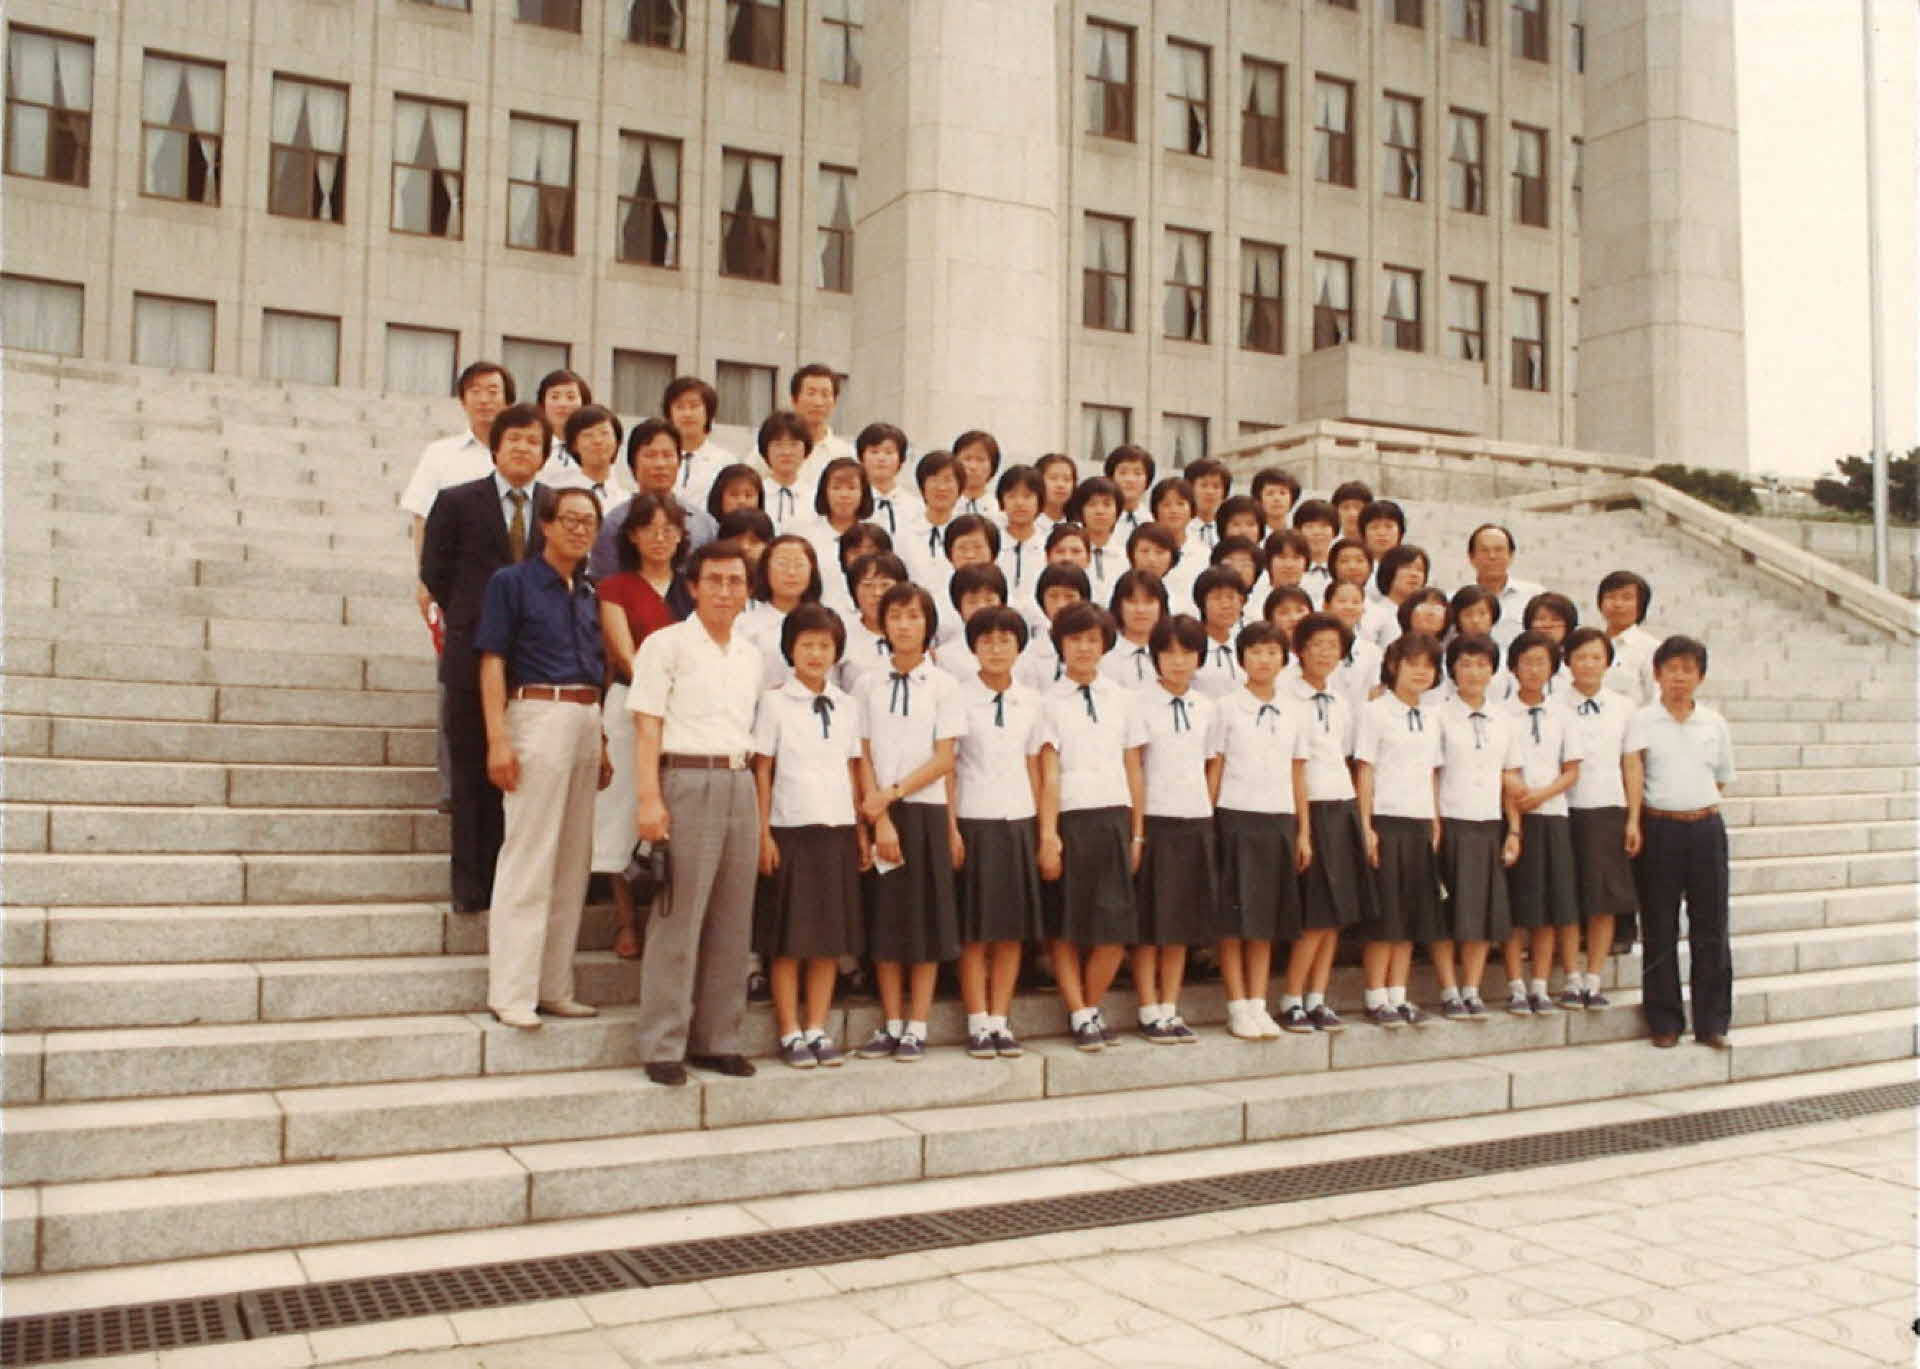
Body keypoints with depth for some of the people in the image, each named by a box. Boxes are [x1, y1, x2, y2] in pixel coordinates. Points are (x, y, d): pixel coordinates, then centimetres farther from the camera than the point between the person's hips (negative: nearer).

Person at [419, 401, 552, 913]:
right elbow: (436, 573, 5)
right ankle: (472, 882, 10)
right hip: (475, 656, -1)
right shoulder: (456, 502, 4)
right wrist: (473, 622, 3)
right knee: (473, 772, 4)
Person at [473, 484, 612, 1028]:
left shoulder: (589, 594, 18)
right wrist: (497, 740, -15)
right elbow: (492, 662, -6)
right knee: (528, 859, -7)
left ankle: (555, 987, 15)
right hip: (538, 713, -7)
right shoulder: (511, 582, 0)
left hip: (587, 721, 7)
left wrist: (602, 743, 15)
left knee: (574, 860, 7)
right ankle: (512, 994, -3)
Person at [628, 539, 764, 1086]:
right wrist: (648, 798, -16)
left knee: (733, 921, 8)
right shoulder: (666, 644, -1)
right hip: (687, 781, -6)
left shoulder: (751, 656, 17)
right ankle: (664, 1047, 2)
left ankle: (717, 1039, 17)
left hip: (740, 785, 6)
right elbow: (646, 727, -7)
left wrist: (757, 800, 11)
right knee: (678, 920, -5)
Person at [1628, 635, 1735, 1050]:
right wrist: (1634, 822, -25)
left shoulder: (1714, 724, 7)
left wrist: (1701, 808, 4)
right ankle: (1664, 1022, 14)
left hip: (1706, 828, 3)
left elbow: (1721, 779, 17)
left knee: (1711, 926, 5)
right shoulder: (1643, 721, -3)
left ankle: (1712, 1022, 14)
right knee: (1659, 929, 4)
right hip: (1659, 829, -2)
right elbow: (1633, 767, -15)